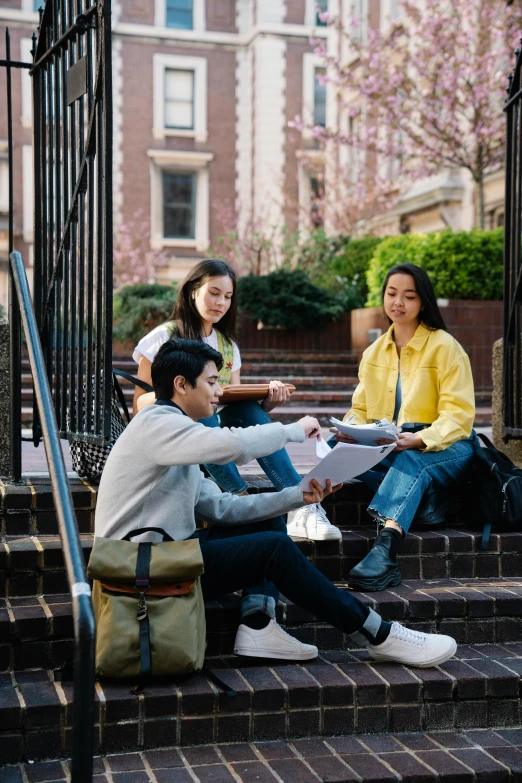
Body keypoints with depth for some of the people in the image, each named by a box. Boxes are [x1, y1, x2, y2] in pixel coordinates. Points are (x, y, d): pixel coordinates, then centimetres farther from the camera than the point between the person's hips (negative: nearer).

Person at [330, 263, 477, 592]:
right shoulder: (373, 353, 12)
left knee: (411, 461, -41)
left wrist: (420, 439, -32)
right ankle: (425, 499, -24)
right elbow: (361, 409, 9)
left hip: (445, 447, -5)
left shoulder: (444, 346, -6)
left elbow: (458, 414, -13)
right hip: (387, 448, 6)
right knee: (336, 448, -23)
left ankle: (385, 551, -60)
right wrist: (348, 430, -16)